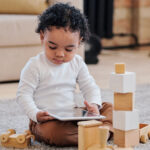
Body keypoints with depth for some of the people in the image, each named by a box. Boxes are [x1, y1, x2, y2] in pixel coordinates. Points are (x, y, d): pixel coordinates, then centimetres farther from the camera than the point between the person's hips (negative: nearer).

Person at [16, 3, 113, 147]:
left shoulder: (77, 63, 5)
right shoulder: (35, 65, -9)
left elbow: (89, 87, 10)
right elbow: (23, 94, -9)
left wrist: (94, 104, -12)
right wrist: (35, 114, -26)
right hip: (47, 119, -6)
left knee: (108, 107, -1)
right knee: (54, 131, -39)